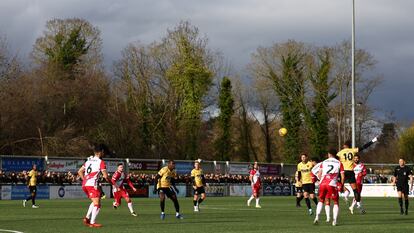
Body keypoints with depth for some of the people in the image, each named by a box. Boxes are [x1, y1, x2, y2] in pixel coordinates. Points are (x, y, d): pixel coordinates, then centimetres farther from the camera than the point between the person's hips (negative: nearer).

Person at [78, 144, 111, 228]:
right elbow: (105, 176, -9)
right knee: (97, 204, -4)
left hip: (84, 185, 8)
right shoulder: (101, 162, -4)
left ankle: (87, 218, 12)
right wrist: (111, 182, 7)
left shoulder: (88, 160, 18)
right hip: (92, 185, -8)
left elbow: (80, 171, 22)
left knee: (94, 202, 22)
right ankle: (92, 222, -10)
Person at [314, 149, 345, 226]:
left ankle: (317, 217, 5)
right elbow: (343, 176, 5)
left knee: (321, 200, 21)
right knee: (336, 202, 12)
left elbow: (319, 175, 9)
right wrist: (341, 186, 17)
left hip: (323, 184, 2)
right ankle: (335, 221, 1)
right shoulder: (339, 163, 10)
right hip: (332, 185, -2)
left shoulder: (323, 162, 14)